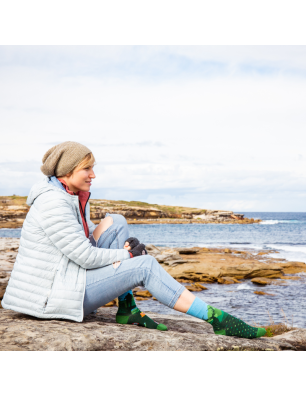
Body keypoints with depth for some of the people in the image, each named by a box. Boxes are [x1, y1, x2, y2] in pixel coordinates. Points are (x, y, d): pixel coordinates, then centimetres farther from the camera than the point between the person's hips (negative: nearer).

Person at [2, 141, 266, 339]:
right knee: (146, 266, -14)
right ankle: (216, 319, -11)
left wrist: (129, 246, -4)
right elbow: (86, 256, -22)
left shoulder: (73, 196, 10)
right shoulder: (53, 203, -20)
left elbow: (88, 236, 15)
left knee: (115, 222, 4)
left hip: (66, 278, 10)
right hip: (54, 296, -10)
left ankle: (127, 310, 0)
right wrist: (126, 255, -6)